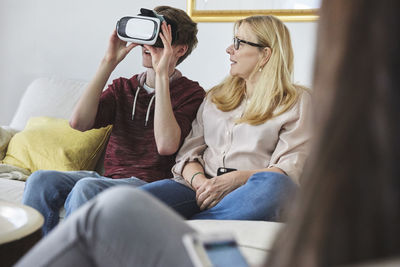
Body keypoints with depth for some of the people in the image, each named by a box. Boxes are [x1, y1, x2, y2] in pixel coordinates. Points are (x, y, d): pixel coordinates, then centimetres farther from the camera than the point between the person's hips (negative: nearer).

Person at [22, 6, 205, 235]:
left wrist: (162, 74, -14)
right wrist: (109, 63, -1)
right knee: (42, 180, -21)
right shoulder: (123, 87, 17)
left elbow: (166, 145, -18)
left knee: (86, 188, -33)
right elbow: (79, 122, -1)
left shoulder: (191, 93, 1)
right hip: (108, 177, 5)